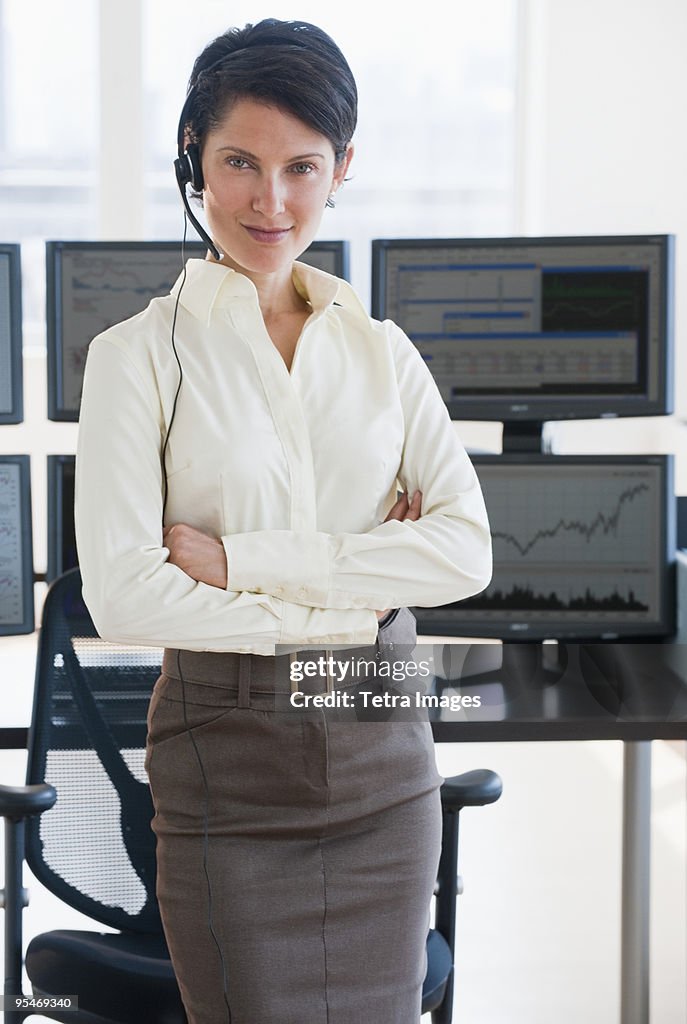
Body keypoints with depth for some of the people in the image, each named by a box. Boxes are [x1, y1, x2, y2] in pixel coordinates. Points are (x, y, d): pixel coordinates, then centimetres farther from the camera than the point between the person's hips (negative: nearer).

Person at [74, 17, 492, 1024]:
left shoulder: (383, 349, 7)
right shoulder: (139, 354, -3)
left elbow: (468, 549, -5)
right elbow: (122, 594, -13)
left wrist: (240, 559, -12)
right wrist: (346, 605, -11)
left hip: (383, 752, 4)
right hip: (227, 760, -3)